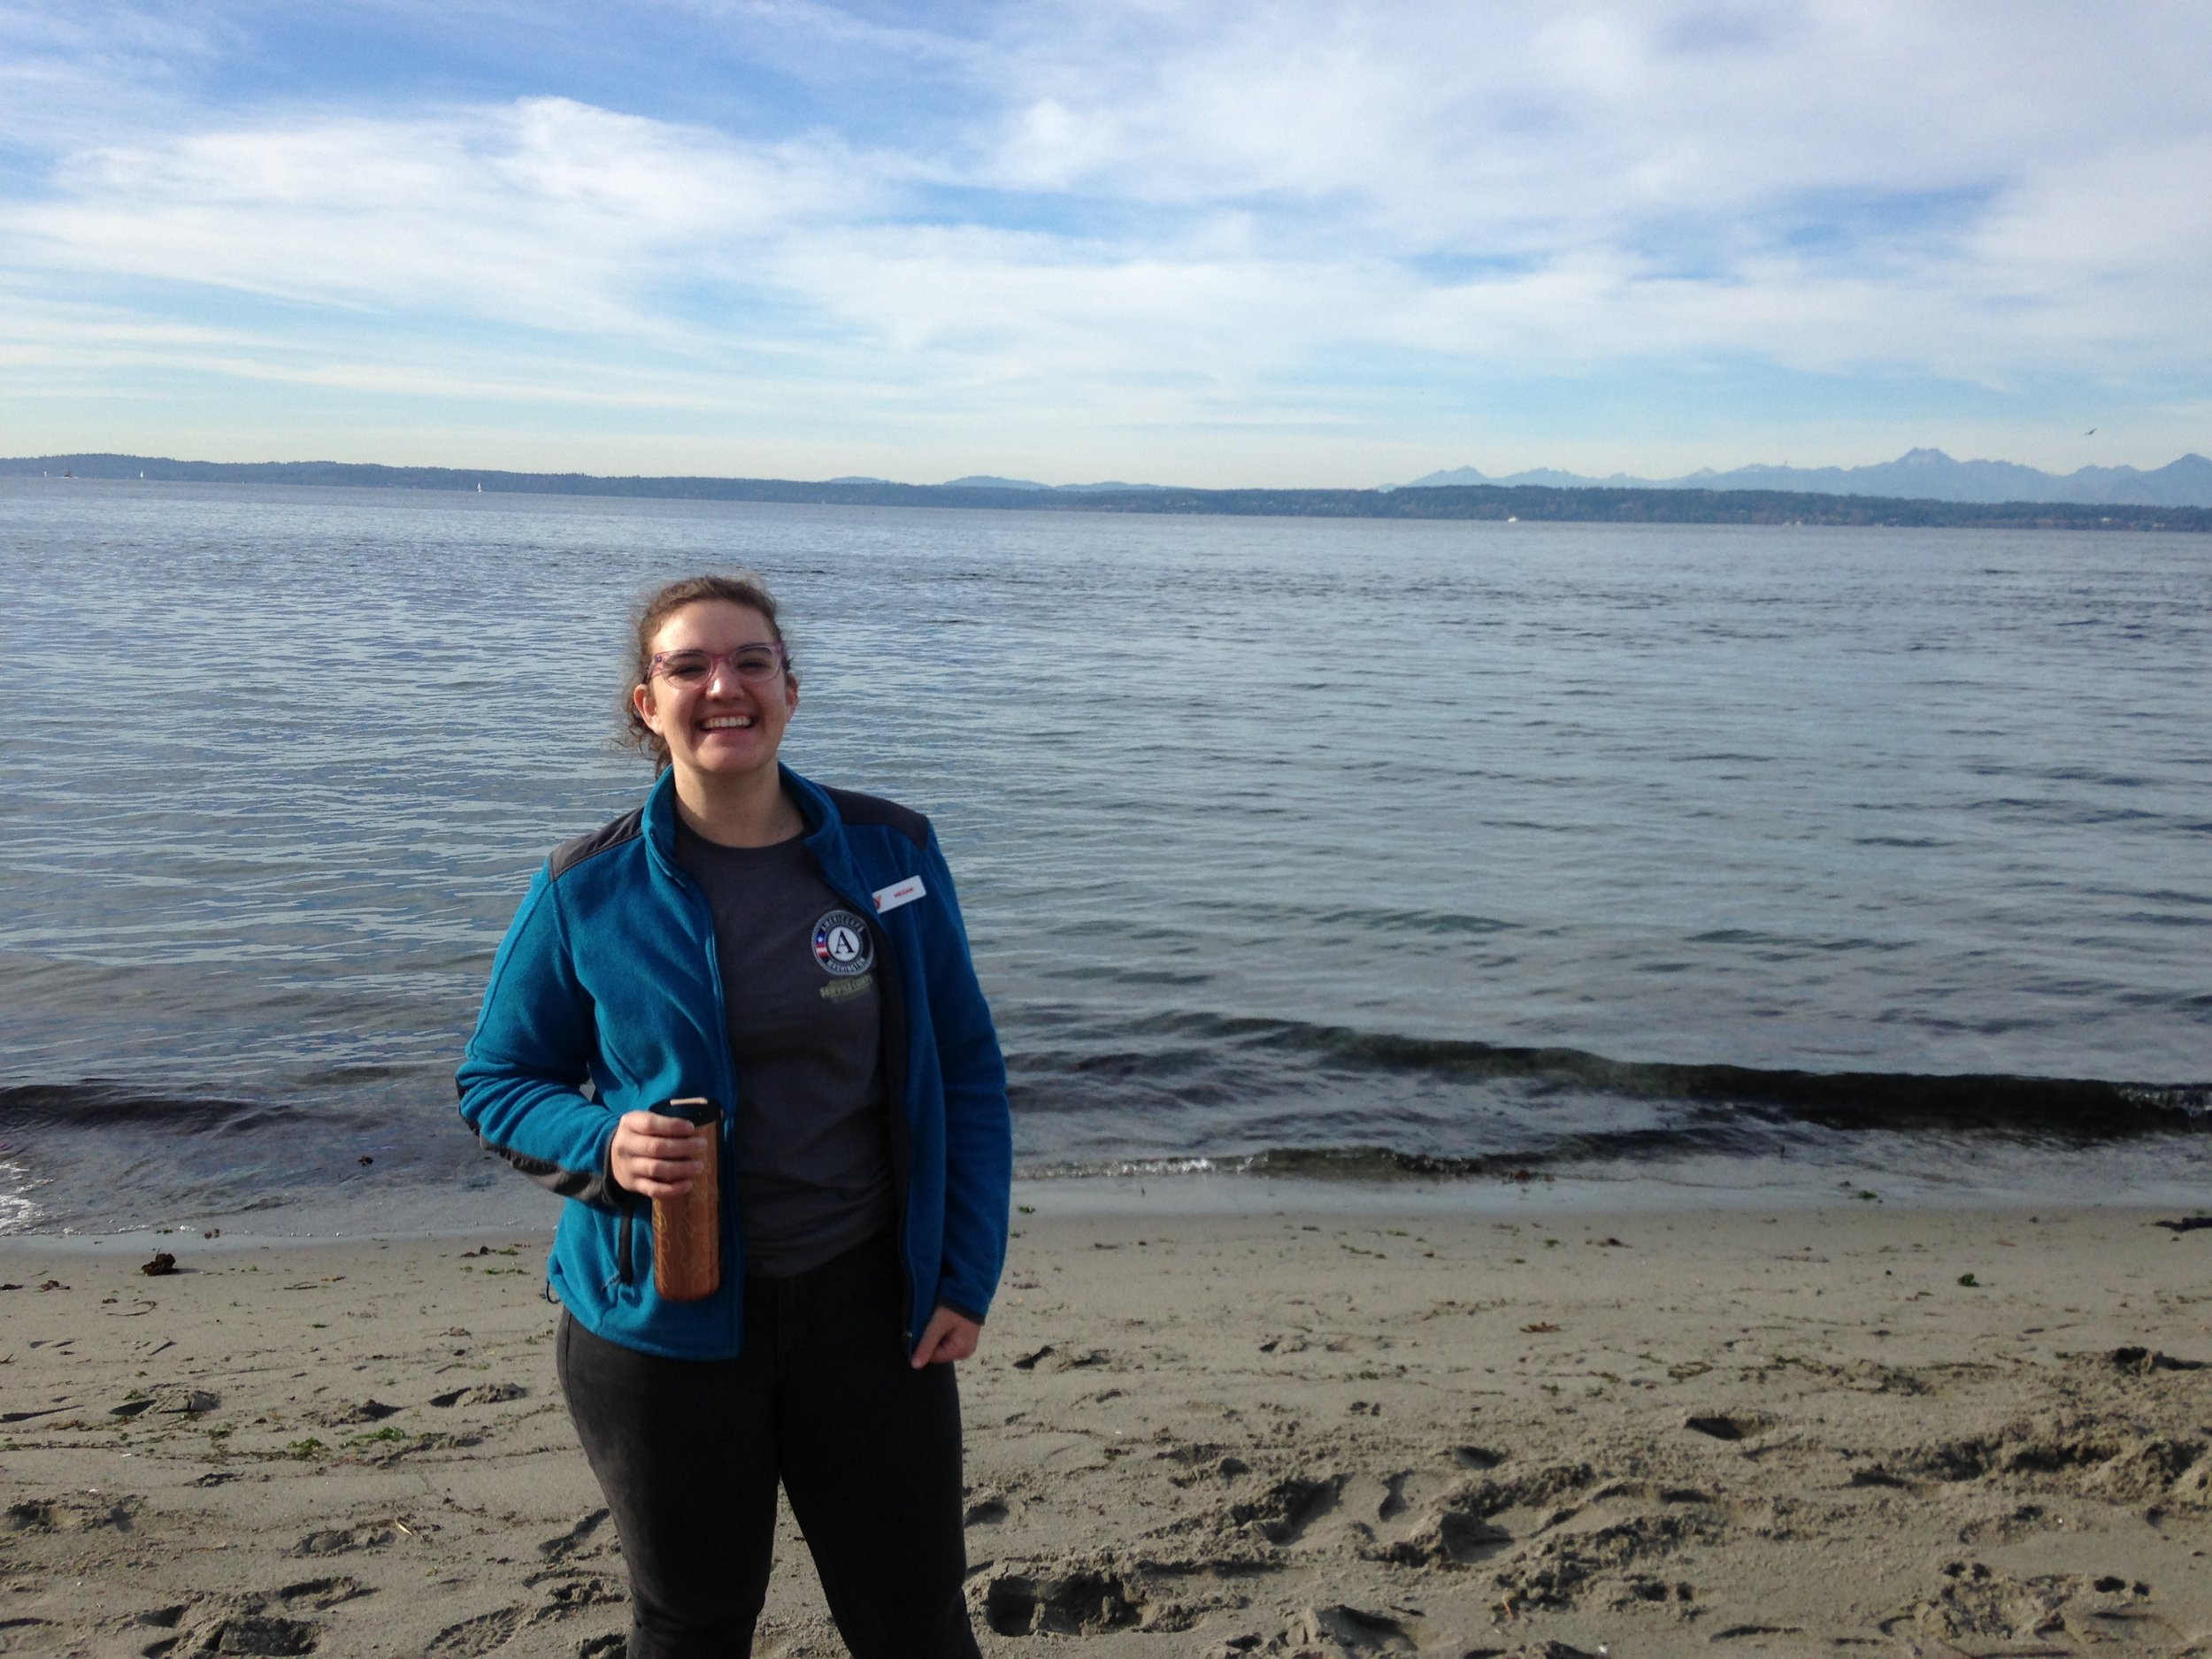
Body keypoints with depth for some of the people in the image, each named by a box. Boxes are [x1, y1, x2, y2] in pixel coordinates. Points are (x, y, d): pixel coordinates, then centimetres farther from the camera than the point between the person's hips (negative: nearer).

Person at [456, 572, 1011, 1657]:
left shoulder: (891, 852, -3)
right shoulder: (586, 889, -7)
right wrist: (602, 1145, -18)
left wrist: (967, 1275, -2)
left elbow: (966, 1072, 3)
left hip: (863, 1301, 1)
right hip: (658, 1317, 0)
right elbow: (496, 1082, 3)